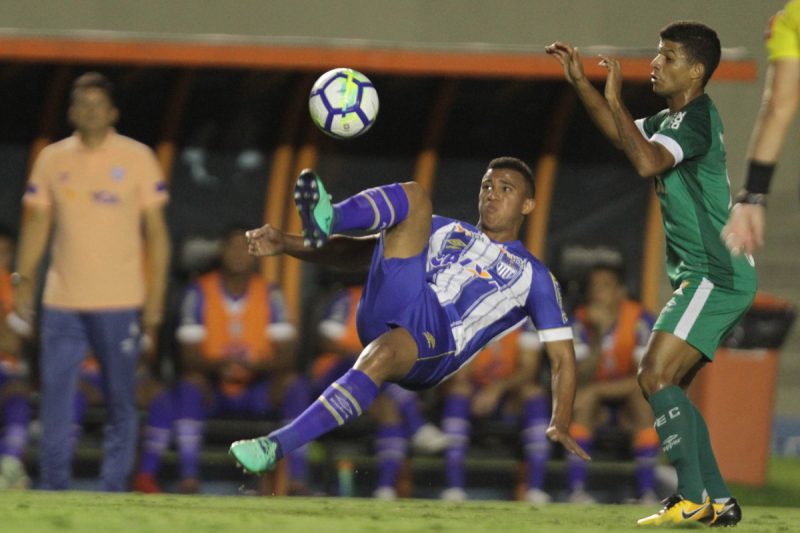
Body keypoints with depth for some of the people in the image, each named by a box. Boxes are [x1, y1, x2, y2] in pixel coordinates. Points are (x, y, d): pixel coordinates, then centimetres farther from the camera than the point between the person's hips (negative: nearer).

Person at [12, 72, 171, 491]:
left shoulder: (137, 158, 1)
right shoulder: (52, 159, 8)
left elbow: (156, 232, 2)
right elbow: (37, 224, 12)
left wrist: (155, 298, -4)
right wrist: (24, 280, 1)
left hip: (119, 303, -2)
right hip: (62, 303, 2)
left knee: (120, 400, 1)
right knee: (55, 395, -3)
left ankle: (113, 490, 6)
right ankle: (52, 489, 2)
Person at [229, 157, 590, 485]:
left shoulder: (533, 277, 23)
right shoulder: (446, 231, 32)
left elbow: (562, 356, 17)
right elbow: (357, 254, 27)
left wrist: (560, 424, -1)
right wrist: (287, 245, 12)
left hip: (435, 343, -4)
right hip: (386, 309, 4)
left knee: (379, 357, -40)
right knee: (413, 195, -6)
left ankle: (277, 446, -44)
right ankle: (324, 225, -37)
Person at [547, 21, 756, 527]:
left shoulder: (697, 117, -16)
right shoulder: (673, 117, 15)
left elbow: (647, 161, -32)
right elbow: (624, 136, 32)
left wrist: (614, 98, -22)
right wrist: (581, 82, 21)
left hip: (716, 276, -11)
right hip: (705, 276, 11)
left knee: (656, 376, -17)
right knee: (667, 389, 11)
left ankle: (693, 498, -19)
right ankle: (719, 501, 12)